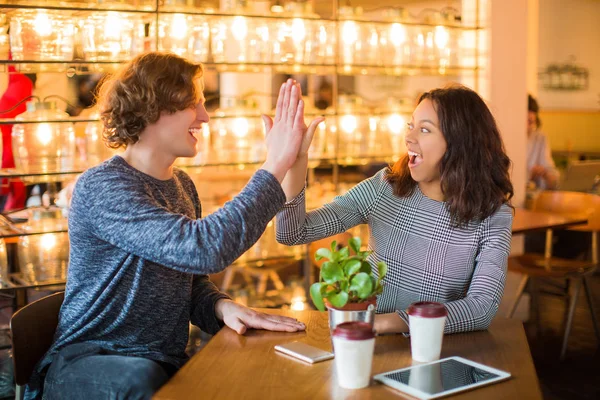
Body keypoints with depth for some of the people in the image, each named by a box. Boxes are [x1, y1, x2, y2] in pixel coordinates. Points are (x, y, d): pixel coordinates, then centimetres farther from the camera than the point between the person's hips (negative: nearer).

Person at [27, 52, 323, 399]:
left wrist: (222, 306, -8)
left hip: (169, 363, 6)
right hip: (88, 361, -6)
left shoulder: (183, 186, 10)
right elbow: (205, 250, -30)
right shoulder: (101, 188, -17)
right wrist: (275, 167, -25)